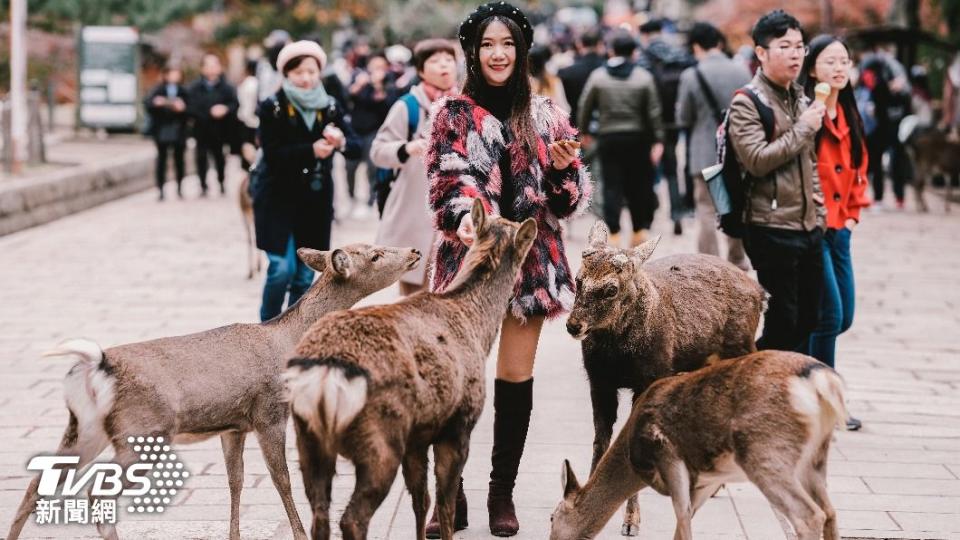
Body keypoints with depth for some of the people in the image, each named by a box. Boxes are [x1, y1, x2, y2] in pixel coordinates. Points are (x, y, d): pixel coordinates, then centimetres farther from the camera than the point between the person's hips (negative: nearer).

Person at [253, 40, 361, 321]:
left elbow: (356, 147, -2)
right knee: (282, 268, -13)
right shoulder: (272, 108, -6)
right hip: (279, 198, -4)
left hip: (316, 201, 4)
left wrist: (341, 142, -24)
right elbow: (272, 154, -15)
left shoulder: (330, 108, 5)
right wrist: (311, 150, -26)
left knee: (304, 274, 6)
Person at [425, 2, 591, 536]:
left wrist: (563, 168, -12)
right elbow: (446, 182, -12)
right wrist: (464, 217, -33)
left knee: (516, 377, 7)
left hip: (531, 256, 2)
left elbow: (570, 200, 9)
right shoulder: (454, 115, 2)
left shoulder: (545, 115, 8)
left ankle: (503, 493, 18)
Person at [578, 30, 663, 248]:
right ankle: (640, 230, 15)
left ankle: (614, 234, -7)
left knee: (612, 187, 0)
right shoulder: (644, 77, -3)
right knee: (639, 185, 10)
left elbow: (585, 108, 1)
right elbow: (653, 112, -4)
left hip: (608, 138, 0)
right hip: (637, 139, 0)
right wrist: (658, 141, 0)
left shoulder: (597, 77, -1)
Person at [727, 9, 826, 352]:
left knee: (808, 320, 11)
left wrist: (815, 193, 14)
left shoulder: (801, 99, 15)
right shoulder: (747, 102, -9)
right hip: (772, 229, -8)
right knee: (784, 324, -5)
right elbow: (757, 160, -21)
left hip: (808, 226, 8)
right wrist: (803, 129, -17)